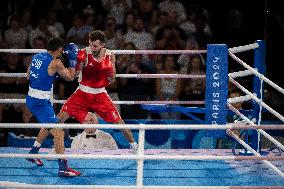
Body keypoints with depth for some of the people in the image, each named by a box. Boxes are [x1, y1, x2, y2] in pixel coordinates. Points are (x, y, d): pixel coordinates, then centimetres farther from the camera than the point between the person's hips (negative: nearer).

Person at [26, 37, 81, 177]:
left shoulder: (37, 57, 7)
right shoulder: (55, 63, -15)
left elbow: (29, 76, 20)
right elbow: (70, 77, -3)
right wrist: (72, 60, 5)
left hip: (31, 99, 9)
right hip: (41, 102, -9)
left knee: (48, 125, 31)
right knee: (58, 132, -9)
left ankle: (33, 153, 41)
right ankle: (63, 167, -14)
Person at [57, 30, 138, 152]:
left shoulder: (110, 56, -7)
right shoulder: (84, 54, -15)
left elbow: (111, 81, 0)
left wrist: (111, 72, -21)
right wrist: (76, 62, -36)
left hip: (100, 94, 1)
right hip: (83, 93, -1)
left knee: (118, 120, 1)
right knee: (61, 117, -13)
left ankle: (133, 144, 20)